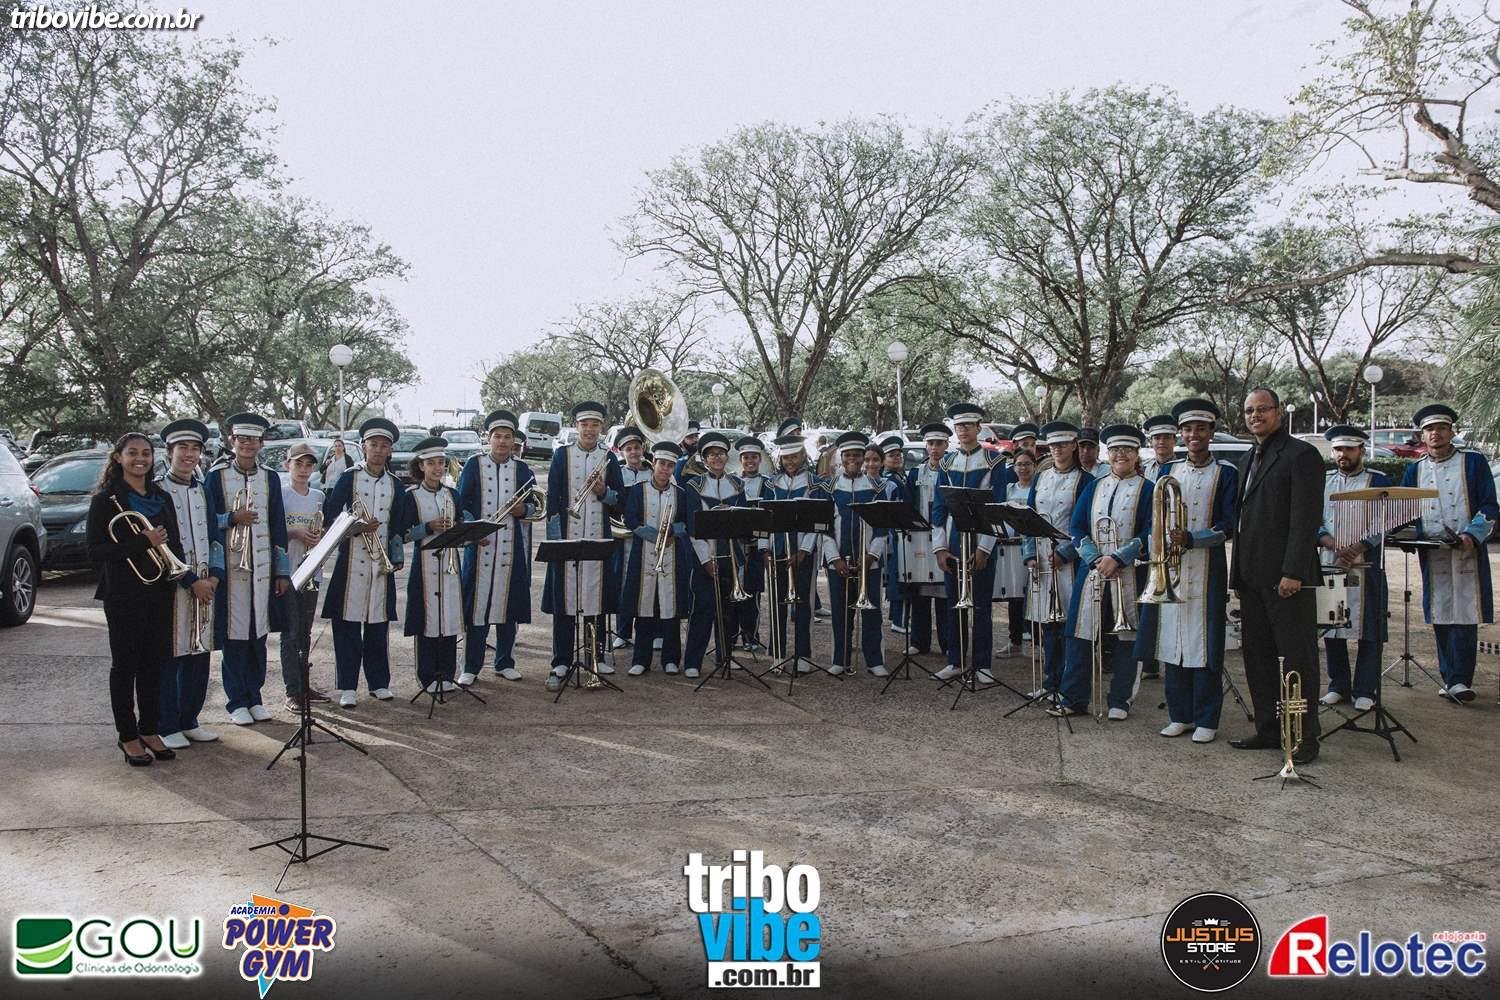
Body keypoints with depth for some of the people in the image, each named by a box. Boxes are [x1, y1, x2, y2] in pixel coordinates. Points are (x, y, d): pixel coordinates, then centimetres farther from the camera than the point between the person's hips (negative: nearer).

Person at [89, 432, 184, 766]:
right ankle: (128, 736, 13)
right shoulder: (106, 500, -5)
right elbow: (95, 551, -11)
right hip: (123, 594, -5)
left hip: (159, 591, 5)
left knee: (154, 663, 9)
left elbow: (174, 543, 15)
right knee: (125, 664, 3)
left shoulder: (162, 498, 11)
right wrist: (142, 544, -21)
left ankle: (150, 730, 20)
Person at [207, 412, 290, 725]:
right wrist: (232, 518, -16)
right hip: (230, 568, -3)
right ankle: (237, 702, 10)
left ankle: (254, 697, 18)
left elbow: (278, 527, 9)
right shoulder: (216, 477, 2)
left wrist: (282, 571, 6)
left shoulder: (271, 479, 10)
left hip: (262, 568, 3)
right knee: (234, 633, 0)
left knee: (258, 633, 7)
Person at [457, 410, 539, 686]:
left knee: (509, 604, 7)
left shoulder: (522, 469, 9)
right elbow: (460, 504, 1)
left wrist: (523, 510, -12)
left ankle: (505, 662, 20)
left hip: (512, 549, 2)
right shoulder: (474, 465, 3)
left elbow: (536, 505, 11)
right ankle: (471, 667, 6)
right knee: (477, 604, -2)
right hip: (480, 546, -2)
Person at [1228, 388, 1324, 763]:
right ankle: (1268, 730, 21)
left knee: (1296, 658, 0)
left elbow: (1306, 518, -15)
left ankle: (1304, 738, 8)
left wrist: (1293, 572, -20)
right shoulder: (1248, 459, 18)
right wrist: (1239, 573, 15)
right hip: (1253, 576, 8)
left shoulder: (1301, 455, -8)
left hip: (1285, 577, -8)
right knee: (1258, 658, 12)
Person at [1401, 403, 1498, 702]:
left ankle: (1459, 680, -8)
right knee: (1440, 617, 5)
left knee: (1464, 615, -7)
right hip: (1432, 556, 3)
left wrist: (1471, 535, -17)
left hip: (1467, 553, -3)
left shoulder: (1473, 462, 4)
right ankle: (1451, 679, 13)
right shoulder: (1414, 470, 13)